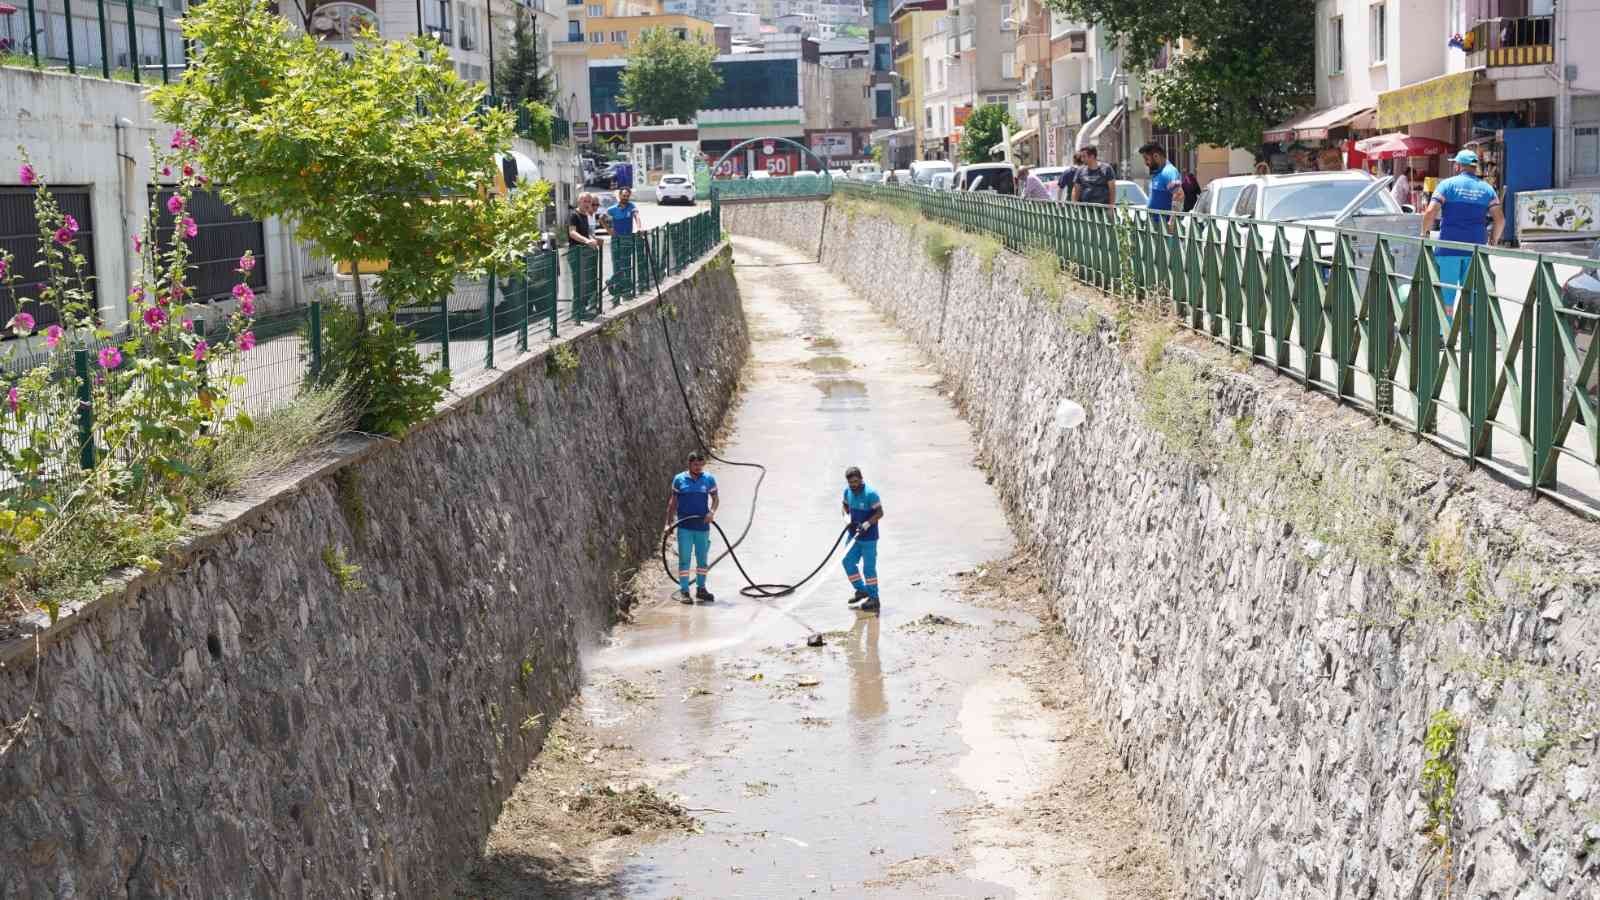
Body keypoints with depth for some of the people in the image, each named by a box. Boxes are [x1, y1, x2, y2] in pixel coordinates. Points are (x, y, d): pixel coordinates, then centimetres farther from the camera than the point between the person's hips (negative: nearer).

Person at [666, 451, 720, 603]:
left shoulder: (709, 479, 2)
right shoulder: (679, 479, -1)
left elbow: (715, 498, 6)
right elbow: (673, 501, 5)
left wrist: (712, 511, -14)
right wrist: (669, 521, 1)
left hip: (703, 526, 2)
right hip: (684, 527, -2)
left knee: (702, 559, 11)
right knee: (684, 559, -1)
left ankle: (701, 588, 23)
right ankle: (684, 591, 3)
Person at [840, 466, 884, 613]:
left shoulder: (870, 494, -20)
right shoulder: (847, 491, 0)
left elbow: (879, 513, -18)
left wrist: (867, 524, -29)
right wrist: (847, 518, -3)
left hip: (868, 536, -7)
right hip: (854, 534, 7)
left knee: (869, 567, -2)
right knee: (848, 562, 10)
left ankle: (874, 598, 10)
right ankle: (861, 590, 28)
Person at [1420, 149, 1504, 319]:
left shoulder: (1447, 184, -2)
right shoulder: (1487, 189, 8)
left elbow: (1430, 212, -11)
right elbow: (1500, 219, 2)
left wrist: (1424, 232, 4)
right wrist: (1494, 239, 17)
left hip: (1449, 247, -3)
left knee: (1446, 295, 3)